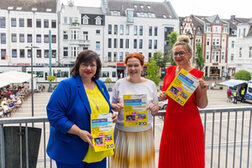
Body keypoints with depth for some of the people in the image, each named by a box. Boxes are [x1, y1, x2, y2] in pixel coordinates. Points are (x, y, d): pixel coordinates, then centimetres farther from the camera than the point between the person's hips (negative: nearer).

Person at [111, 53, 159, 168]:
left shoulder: (151, 84, 2)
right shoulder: (120, 83, 0)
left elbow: (155, 110, 9)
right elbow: (112, 104, 10)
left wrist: (153, 108, -13)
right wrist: (116, 107, -12)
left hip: (144, 132, 1)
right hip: (123, 131, 0)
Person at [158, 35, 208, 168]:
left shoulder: (196, 75, -7)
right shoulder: (170, 71, 6)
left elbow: (202, 105, -6)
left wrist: (203, 90, -23)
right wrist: (162, 96, -3)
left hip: (190, 123, -4)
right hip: (171, 121, 4)